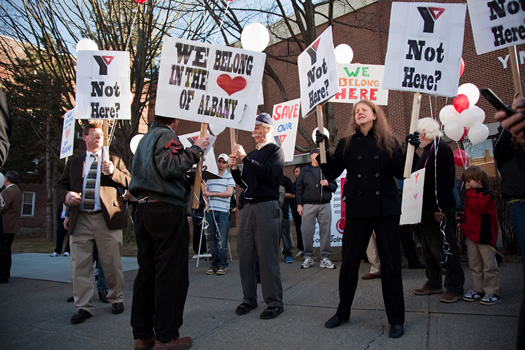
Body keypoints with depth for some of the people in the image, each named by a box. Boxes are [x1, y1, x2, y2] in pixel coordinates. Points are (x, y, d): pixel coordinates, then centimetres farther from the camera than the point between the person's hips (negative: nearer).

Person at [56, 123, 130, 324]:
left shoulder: (115, 160, 12)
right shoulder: (73, 163, 18)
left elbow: (128, 182, 1)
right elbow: (60, 185, 16)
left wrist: (113, 172, -16)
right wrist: (66, 195, -6)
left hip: (107, 219, -2)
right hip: (80, 220, 2)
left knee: (112, 263, 5)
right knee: (80, 265, 2)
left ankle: (116, 299, 22)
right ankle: (84, 307, 12)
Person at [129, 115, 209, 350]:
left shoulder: (146, 138, 21)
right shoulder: (166, 135, -6)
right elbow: (170, 167, -21)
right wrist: (195, 149, -11)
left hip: (144, 209, 9)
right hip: (167, 210, -9)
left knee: (147, 272, 11)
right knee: (171, 275, -2)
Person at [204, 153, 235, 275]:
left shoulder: (229, 177, 5)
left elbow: (229, 193, -6)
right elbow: (206, 191, 22)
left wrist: (212, 194, -8)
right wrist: (206, 204, 5)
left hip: (223, 211, -4)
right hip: (211, 210, 4)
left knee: (222, 239, -6)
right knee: (211, 238, 4)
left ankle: (223, 265, 1)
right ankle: (214, 263, 12)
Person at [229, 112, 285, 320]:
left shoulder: (275, 150, 1)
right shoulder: (252, 154, 21)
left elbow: (269, 173, -17)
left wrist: (245, 159, -19)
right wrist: (234, 168, 4)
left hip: (266, 207, -7)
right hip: (248, 207, 7)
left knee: (267, 256, -5)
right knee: (245, 255, 7)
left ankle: (274, 302, 4)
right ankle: (249, 299, 18)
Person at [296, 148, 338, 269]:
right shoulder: (305, 170, 10)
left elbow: (334, 186, 14)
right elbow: (299, 188, 6)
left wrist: (328, 184, -8)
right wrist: (299, 204, -1)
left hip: (325, 205, 2)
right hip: (309, 205, -1)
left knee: (325, 231, 0)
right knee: (307, 232, -3)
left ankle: (325, 258, 7)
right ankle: (308, 257, 10)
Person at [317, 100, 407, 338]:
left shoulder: (388, 142, 4)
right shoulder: (346, 144, 7)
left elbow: (401, 173, -1)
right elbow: (331, 173, 2)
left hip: (386, 209, -1)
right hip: (357, 210, 1)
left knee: (390, 264, 5)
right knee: (349, 262, 7)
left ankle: (396, 319, 20)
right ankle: (343, 312, 26)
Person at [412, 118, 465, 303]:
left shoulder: (440, 149, -14)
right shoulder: (429, 150, 17)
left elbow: (443, 180, -22)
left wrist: (439, 208, -24)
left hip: (439, 209, -10)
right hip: (428, 209, 10)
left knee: (444, 248, -3)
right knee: (429, 247, 15)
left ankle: (455, 287, 8)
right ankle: (434, 283, 26)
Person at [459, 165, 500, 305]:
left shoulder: (487, 194, -12)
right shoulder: (472, 194, 15)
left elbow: (478, 207, -28)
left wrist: (470, 193, -19)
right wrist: (462, 220, 9)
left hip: (485, 236, -9)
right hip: (471, 235, 9)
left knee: (489, 266, 0)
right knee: (475, 266, 13)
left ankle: (492, 292, 8)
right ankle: (479, 290, 22)